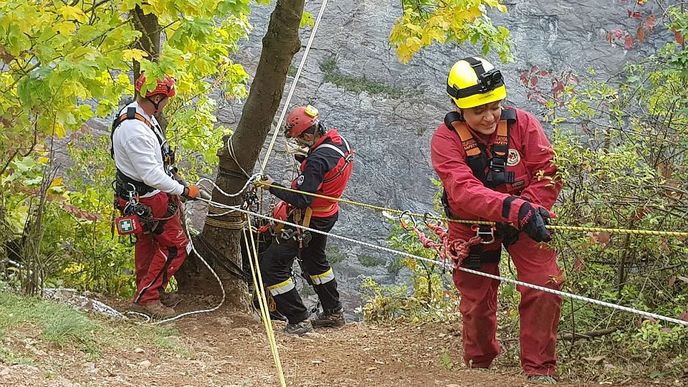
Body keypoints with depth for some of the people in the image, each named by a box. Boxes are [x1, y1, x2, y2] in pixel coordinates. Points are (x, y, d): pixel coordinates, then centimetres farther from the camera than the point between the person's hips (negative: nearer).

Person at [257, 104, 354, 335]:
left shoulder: (317, 160, -31)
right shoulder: (339, 141, -4)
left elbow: (301, 200, -30)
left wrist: (272, 187, -22)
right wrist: (305, 158, -1)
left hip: (309, 219, -10)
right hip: (328, 214, 10)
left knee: (271, 265, -4)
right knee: (314, 260, 31)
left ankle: (299, 320, -2)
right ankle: (333, 313, 42)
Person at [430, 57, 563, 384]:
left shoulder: (523, 124, -15)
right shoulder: (446, 139, -22)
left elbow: (547, 173, -16)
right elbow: (463, 190, -36)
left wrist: (530, 210, -32)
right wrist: (514, 207, -51)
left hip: (523, 223, 1)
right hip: (472, 228, -1)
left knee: (544, 286, -17)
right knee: (476, 300, 9)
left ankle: (540, 369, -4)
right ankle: (479, 366, 37)